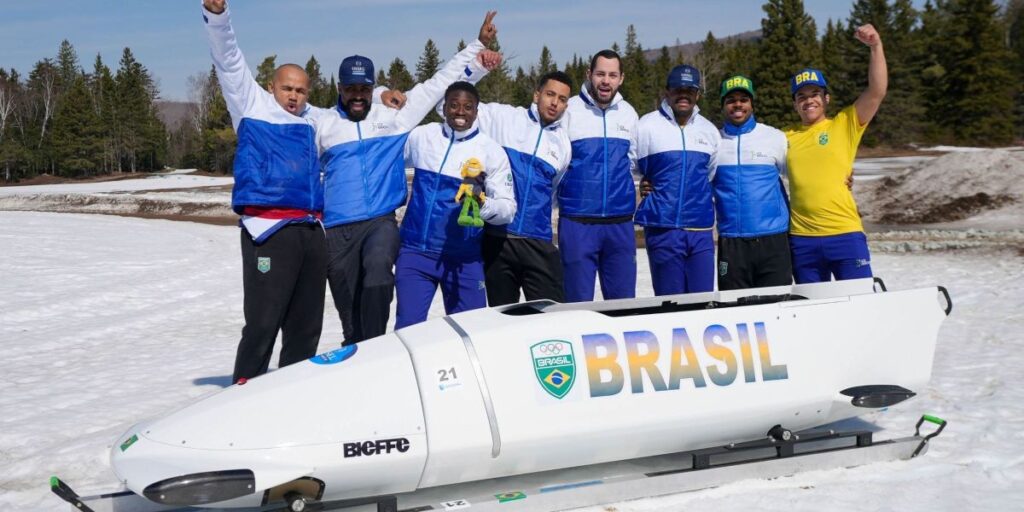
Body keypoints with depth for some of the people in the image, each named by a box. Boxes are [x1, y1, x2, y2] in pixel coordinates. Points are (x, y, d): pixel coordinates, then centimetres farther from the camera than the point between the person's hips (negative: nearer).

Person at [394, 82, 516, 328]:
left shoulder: (491, 151, 0)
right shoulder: (421, 136, 6)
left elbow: (508, 208, -5)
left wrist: (483, 204, -23)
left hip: (463, 260, -1)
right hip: (415, 252, 1)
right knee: (407, 329, -3)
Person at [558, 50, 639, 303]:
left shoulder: (628, 113, 11)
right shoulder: (569, 110, -3)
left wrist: (620, 188, 14)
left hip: (620, 222, 4)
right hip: (578, 222, -4)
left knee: (624, 300, 8)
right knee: (579, 300, 0)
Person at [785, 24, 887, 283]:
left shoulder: (845, 125, 4)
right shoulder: (786, 138, 12)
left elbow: (877, 91, -7)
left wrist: (875, 46, -14)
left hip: (845, 234, -3)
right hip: (802, 240, 3)